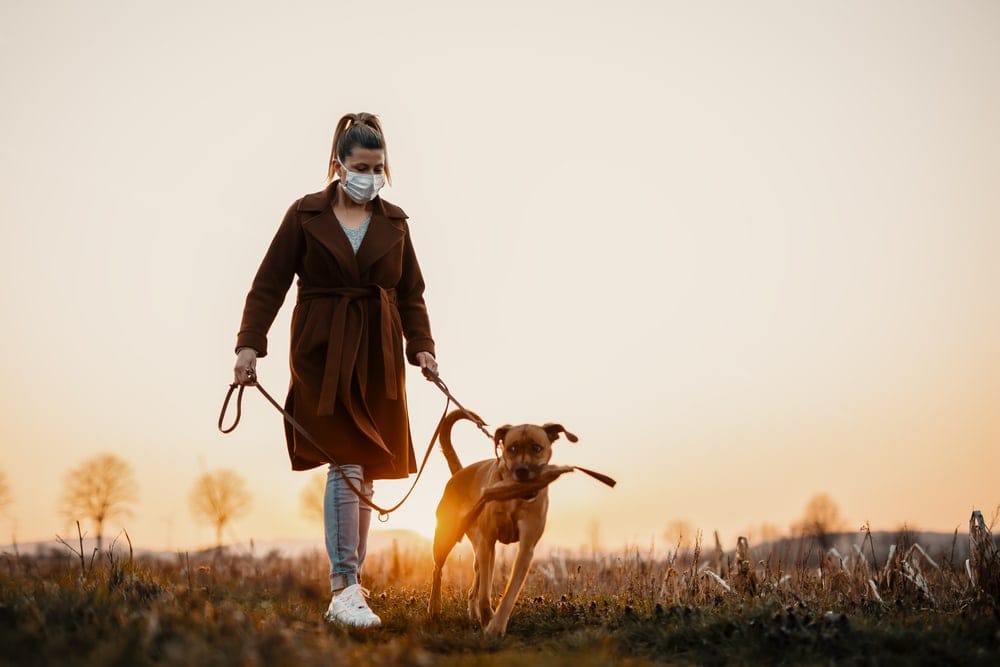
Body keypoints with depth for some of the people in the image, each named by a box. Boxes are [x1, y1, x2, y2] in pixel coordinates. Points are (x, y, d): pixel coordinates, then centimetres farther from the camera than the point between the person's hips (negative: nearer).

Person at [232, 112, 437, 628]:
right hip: (323, 354, -4)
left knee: (365, 470, 6)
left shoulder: (394, 222, 9)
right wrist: (249, 343, -12)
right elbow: (269, 283, -3)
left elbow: (411, 294, 12)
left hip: (378, 357, 4)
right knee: (346, 462, -15)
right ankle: (345, 590, -12)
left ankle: (347, 589, 17)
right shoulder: (306, 215, -1)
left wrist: (421, 346, 0)